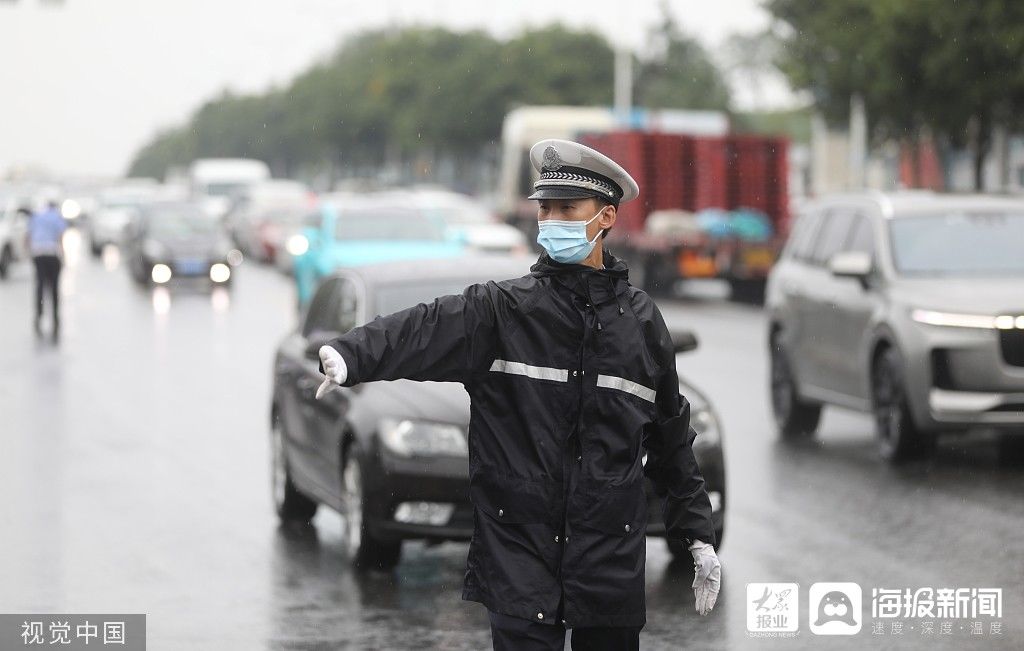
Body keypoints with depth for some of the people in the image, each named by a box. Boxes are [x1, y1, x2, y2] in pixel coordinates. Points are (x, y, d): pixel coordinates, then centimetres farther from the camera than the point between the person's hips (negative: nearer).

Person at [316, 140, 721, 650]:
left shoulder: (641, 320, 9)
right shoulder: (502, 309, 1)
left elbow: (671, 436, 17)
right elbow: (424, 330, -18)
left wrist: (699, 536, 18)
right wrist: (348, 355, -37)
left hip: (612, 565, 2)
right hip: (520, 558, -2)